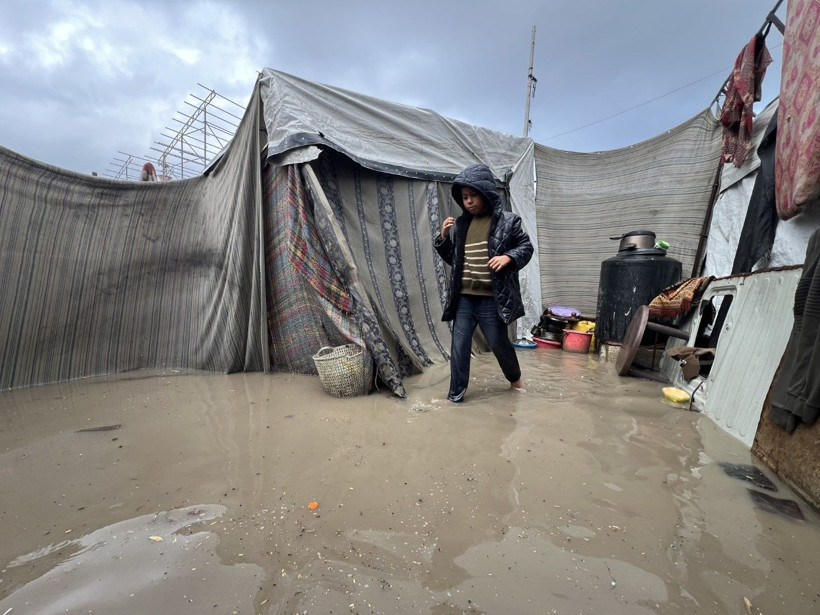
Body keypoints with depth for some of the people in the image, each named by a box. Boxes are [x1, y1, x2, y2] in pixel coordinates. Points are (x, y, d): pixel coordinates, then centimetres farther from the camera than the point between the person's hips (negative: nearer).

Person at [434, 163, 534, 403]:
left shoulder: (506, 221, -4)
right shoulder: (461, 224, 8)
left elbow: (526, 247, 3)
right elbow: (452, 259, 15)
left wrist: (508, 257, -17)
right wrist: (443, 238, -1)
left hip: (491, 299, -3)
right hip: (464, 299, 4)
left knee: (499, 343, 13)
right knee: (459, 347, 4)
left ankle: (515, 377, 42)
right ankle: (455, 394, 17)